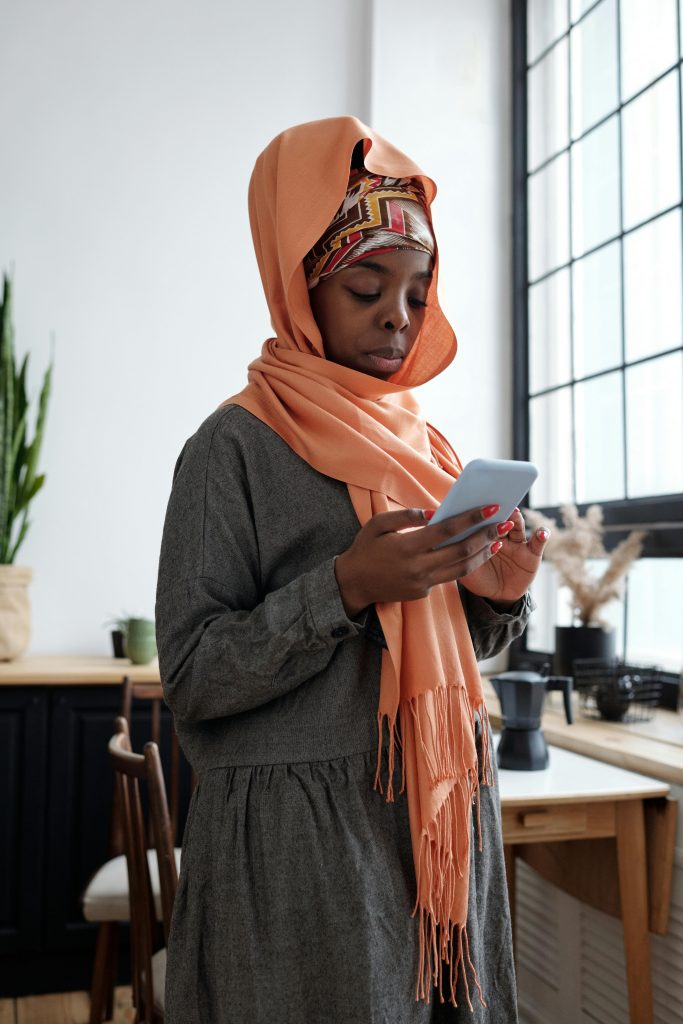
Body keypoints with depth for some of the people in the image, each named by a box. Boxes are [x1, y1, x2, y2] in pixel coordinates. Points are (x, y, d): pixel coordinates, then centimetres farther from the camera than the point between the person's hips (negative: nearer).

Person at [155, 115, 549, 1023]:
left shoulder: (427, 446, 9)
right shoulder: (237, 446, -10)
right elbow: (190, 677, -14)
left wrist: (497, 598, -6)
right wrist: (344, 588, -25)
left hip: (445, 819, 6)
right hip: (301, 843, -6)